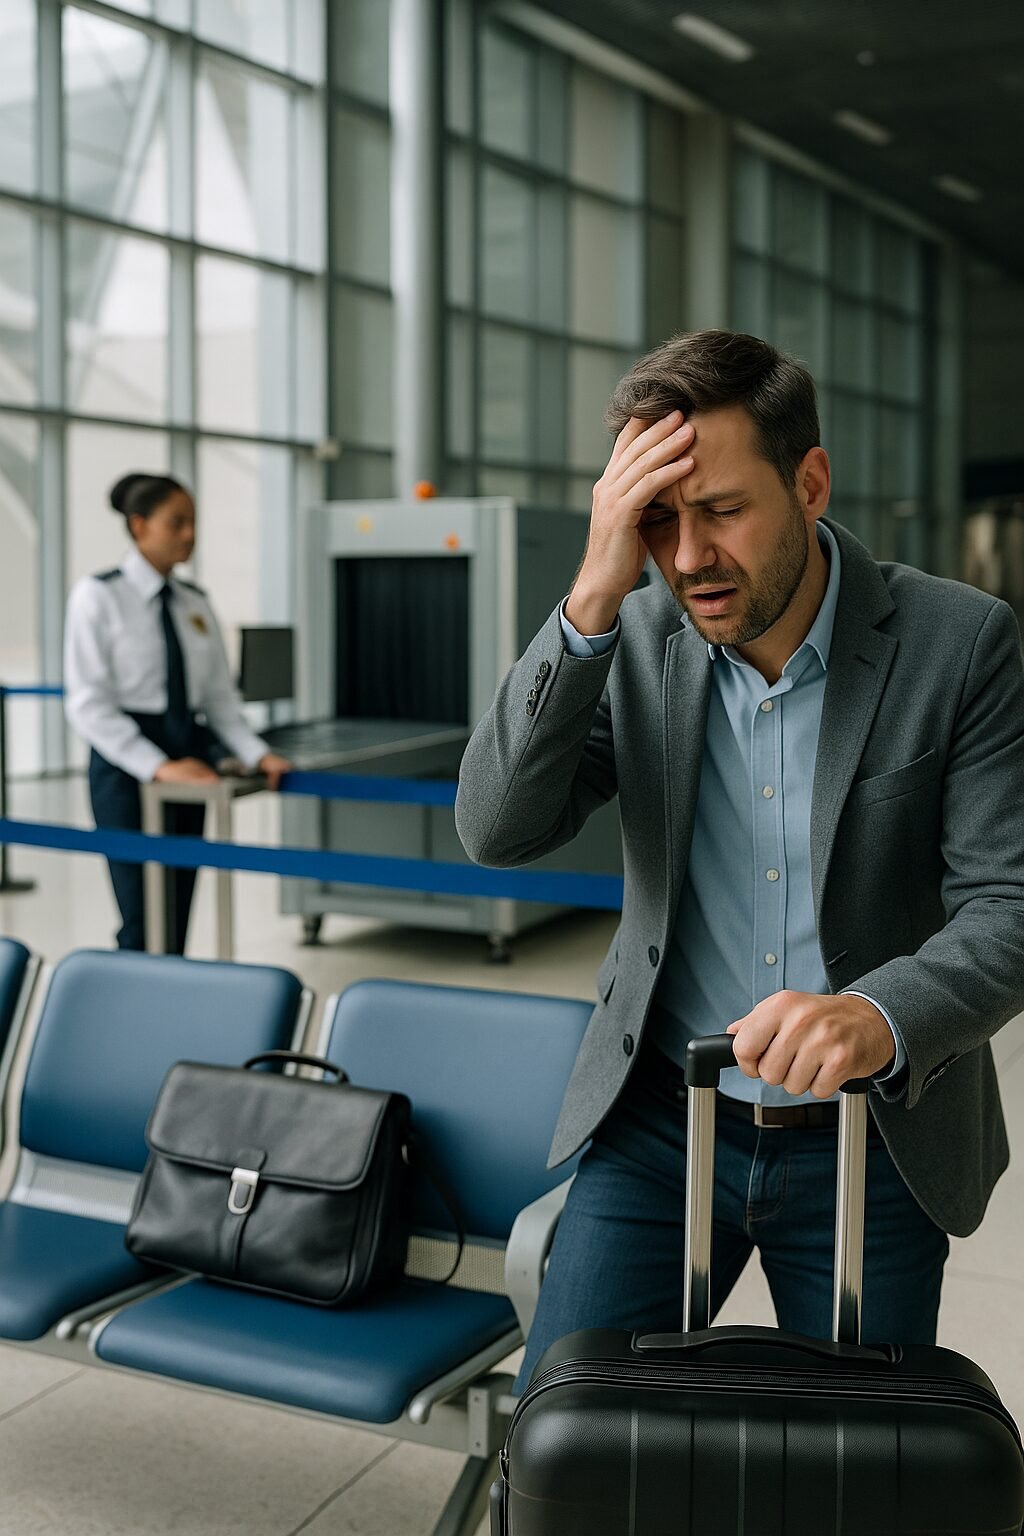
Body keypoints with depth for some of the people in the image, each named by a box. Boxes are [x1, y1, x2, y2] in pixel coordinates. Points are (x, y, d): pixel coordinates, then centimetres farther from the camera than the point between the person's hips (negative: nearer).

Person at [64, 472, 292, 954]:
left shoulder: (195, 602, 10)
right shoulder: (98, 596, -6)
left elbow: (220, 694, 12)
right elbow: (88, 704, -12)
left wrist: (257, 754, -4)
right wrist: (158, 765, -20)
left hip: (191, 762, 6)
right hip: (128, 766, -5)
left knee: (178, 919, 8)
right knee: (145, 927, -7)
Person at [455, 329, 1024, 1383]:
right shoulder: (635, 640, -5)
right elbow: (496, 830, -15)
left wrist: (881, 1018, -36)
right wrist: (593, 598, -26)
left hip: (870, 1142, -1)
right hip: (658, 1121, 2)